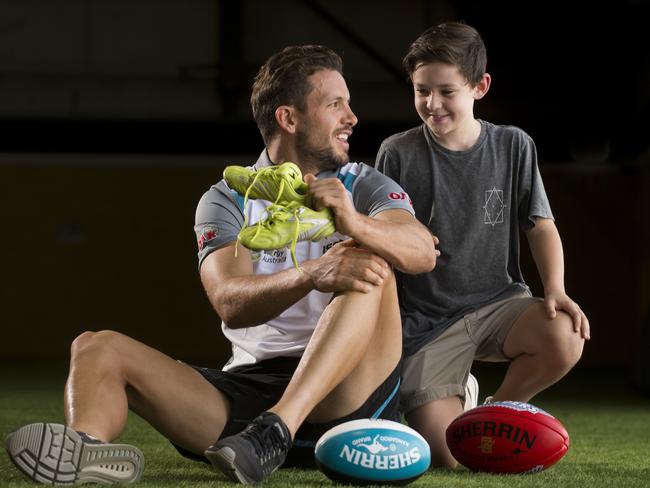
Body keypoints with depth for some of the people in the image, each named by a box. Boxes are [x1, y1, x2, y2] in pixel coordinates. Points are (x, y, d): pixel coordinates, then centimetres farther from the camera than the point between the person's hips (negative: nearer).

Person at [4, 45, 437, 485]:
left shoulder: (364, 187, 9)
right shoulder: (227, 200, 8)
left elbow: (423, 252, -13)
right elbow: (231, 303, -11)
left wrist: (354, 224, -34)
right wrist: (312, 274, -31)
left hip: (346, 395, -2)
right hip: (248, 388, 2)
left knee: (370, 265, -25)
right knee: (97, 348, -11)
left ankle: (274, 431, -41)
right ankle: (85, 449, -47)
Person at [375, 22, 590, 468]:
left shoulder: (513, 146, 3)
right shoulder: (398, 154, -1)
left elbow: (541, 225, 4)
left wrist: (555, 289, -11)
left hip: (499, 300, 2)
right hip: (426, 320, -2)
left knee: (565, 339, -33)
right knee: (446, 456, -19)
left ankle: (497, 411, 0)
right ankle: (456, 397, 21)